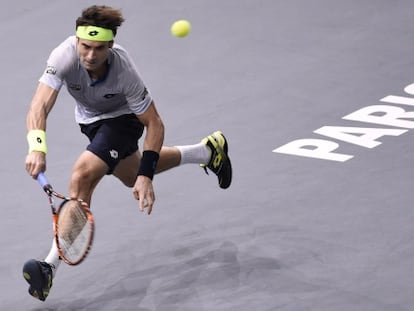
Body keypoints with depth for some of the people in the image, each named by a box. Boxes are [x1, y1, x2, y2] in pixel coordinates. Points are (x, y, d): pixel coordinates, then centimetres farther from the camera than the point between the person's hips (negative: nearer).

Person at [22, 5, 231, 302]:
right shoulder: (65, 56, -35)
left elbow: (154, 124, -25)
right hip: (89, 118, 5)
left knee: (83, 175, -27)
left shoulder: (124, 72, -37)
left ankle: (51, 267, -25)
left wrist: (146, 175, -32)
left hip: (122, 117, -5)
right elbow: (40, 105, -44)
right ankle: (208, 150, 49)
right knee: (132, 177, 27)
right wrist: (37, 147, -62)